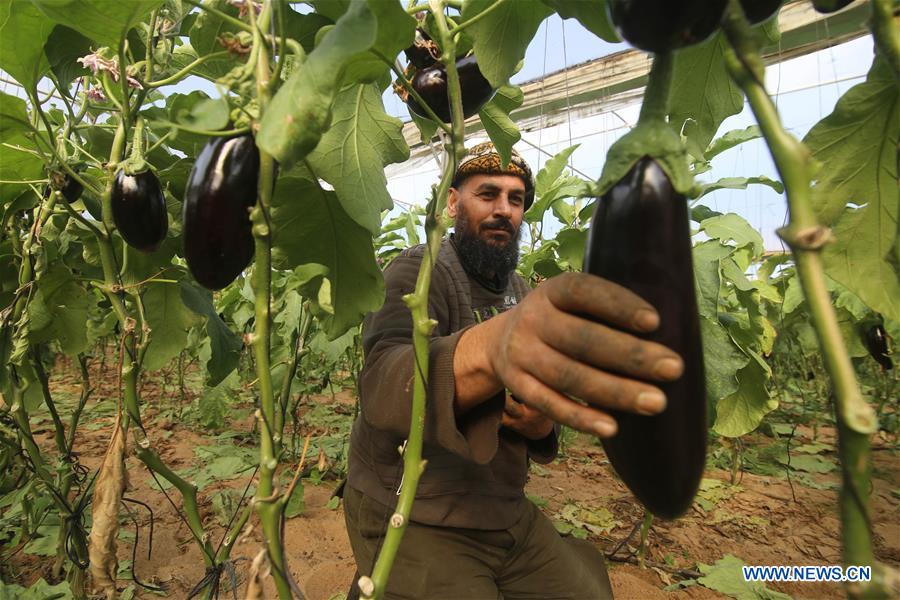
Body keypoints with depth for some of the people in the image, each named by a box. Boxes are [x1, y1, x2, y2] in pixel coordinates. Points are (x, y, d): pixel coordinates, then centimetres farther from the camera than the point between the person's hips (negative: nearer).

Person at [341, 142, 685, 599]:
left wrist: (540, 425, -12)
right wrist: (490, 343, -52)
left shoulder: (521, 293, 6)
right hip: (414, 524, -6)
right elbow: (381, 385, -34)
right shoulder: (419, 271, -14)